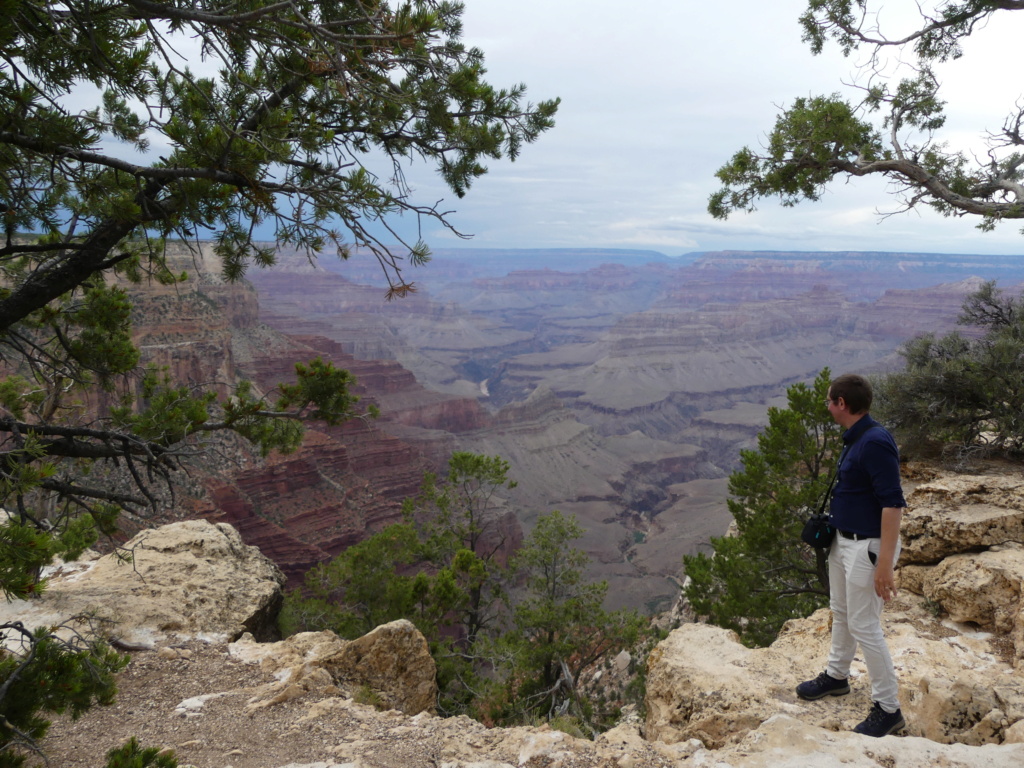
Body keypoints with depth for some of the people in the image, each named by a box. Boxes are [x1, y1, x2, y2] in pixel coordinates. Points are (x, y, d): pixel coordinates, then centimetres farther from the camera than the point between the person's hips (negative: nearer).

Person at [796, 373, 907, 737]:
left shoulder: (875, 442, -24)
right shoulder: (854, 438, 6)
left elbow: (892, 503, -26)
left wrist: (884, 565, -27)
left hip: (867, 547, -10)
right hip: (843, 540, 10)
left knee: (864, 626, -1)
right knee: (840, 613, 23)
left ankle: (888, 709, 13)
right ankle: (836, 675, 42)